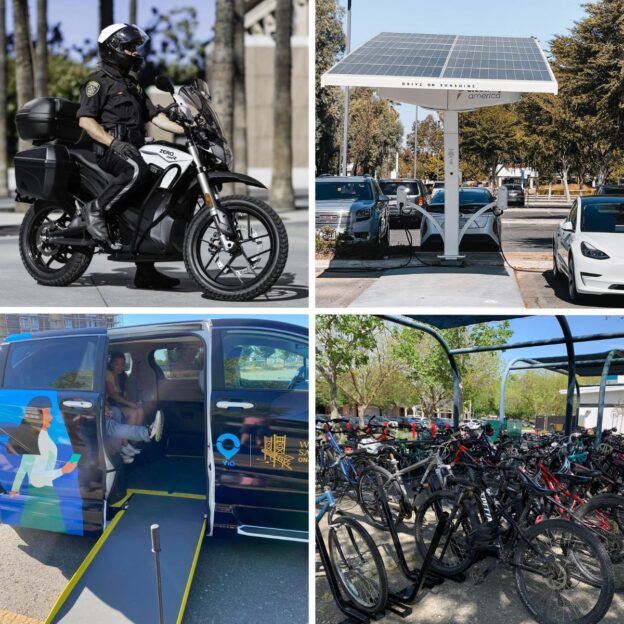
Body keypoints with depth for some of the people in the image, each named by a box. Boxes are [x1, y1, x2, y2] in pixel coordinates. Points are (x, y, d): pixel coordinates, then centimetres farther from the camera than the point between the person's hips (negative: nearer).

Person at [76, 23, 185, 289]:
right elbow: (85, 120, -12)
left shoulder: (133, 85, 26)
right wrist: (113, 142, -26)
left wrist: (188, 130, 3)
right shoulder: (98, 80, 0)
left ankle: (146, 272, 9)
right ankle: (96, 208, -21)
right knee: (137, 169, -39)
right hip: (106, 150, -8)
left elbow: (155, 116, 18)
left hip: (133, 148, 9)